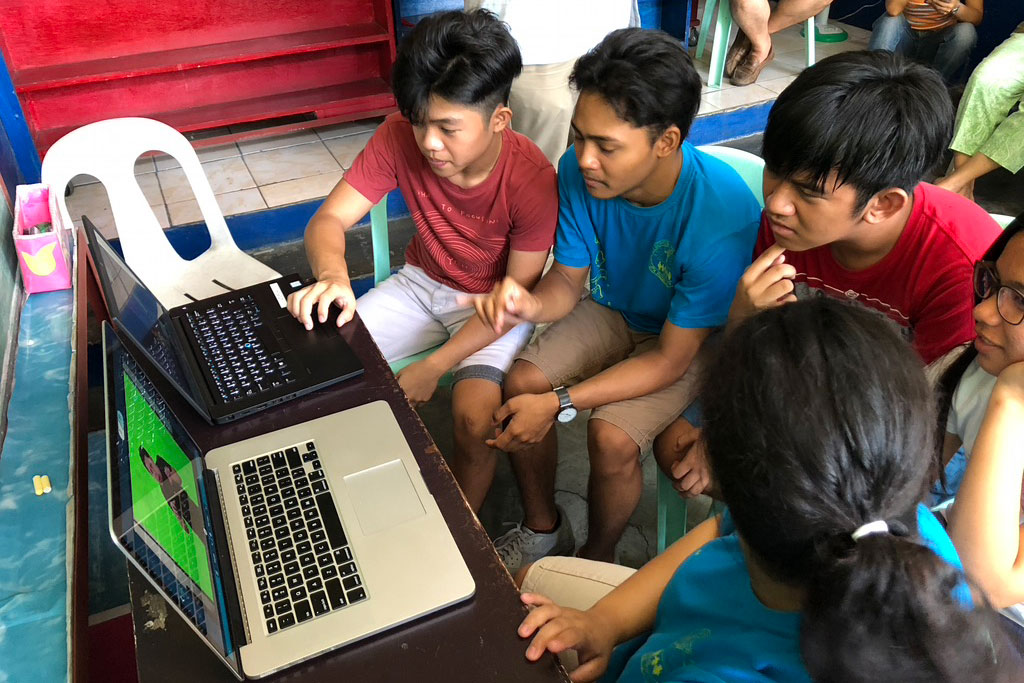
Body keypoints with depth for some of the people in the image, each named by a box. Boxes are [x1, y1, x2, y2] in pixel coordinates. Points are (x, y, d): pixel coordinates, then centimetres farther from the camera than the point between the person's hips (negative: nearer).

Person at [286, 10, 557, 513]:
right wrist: (332, 276, -41)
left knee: (474, 415, -28)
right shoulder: (400, 137, -18)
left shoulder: (532, 180, -27)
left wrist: (433, 367, -26)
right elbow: (329, 219, -16)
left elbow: (517, 294, -20)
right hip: (422, 283, 4)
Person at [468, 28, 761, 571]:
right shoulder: (579, 170, -20)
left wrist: (558, 402, -31)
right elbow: (568, 281, -6)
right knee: (519, 384, -15)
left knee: (612, 435, -26)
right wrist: (531, 302, -31)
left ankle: (597, 559, 9)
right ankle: (542, 530, 13)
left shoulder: (722, 217, -35)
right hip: (612, 308, 5)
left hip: (691, 341, -4)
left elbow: (671, 359, -27)